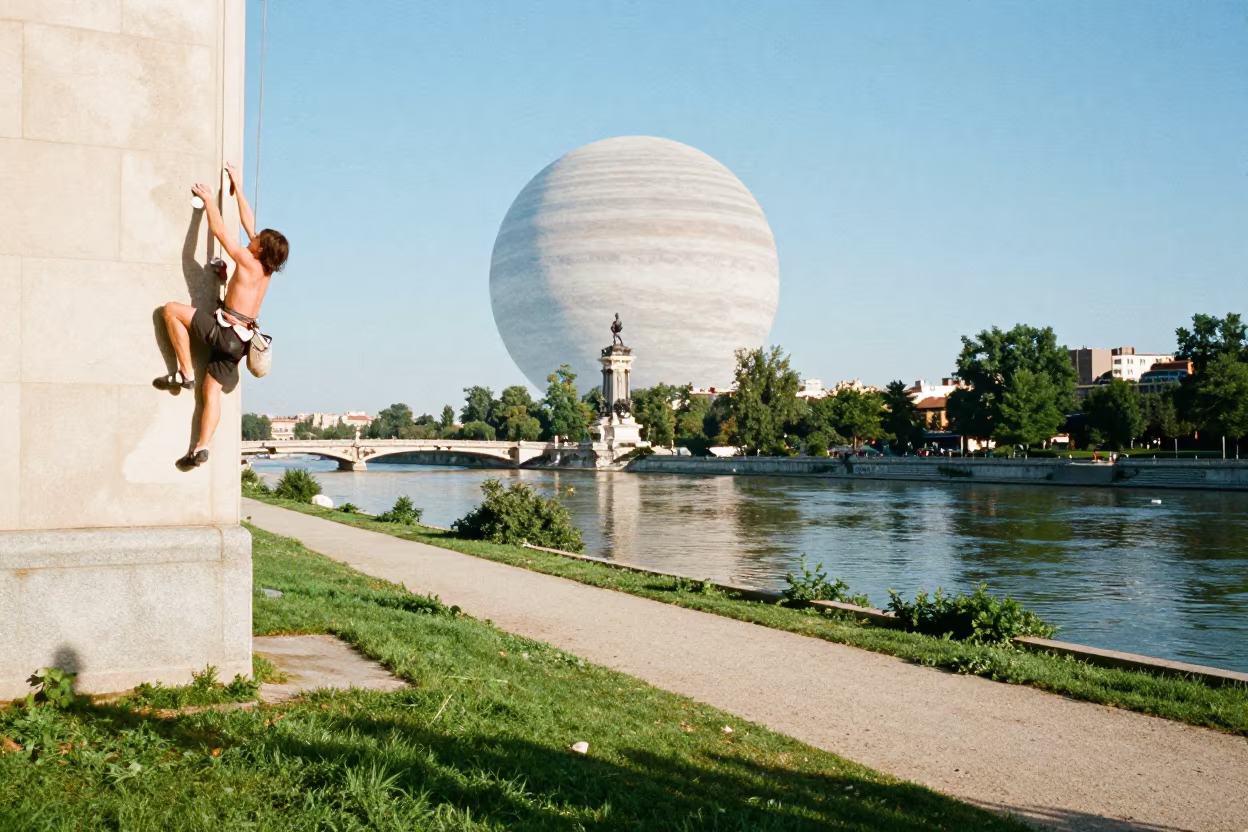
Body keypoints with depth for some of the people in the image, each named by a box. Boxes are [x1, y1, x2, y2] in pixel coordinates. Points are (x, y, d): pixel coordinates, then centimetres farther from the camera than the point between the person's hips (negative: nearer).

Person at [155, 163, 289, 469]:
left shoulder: (248, 261, -10)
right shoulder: (266, 268, 11)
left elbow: (219, 230, -6)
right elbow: (249, 223, 20)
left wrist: (209, 199, 8)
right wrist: (238, 188, 27)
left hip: (225, 331, -8)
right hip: (239, 340, 8)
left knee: (172, 309, -7)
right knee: (212, 389, 9)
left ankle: (185, 373, -8)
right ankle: (201, 448, 2)